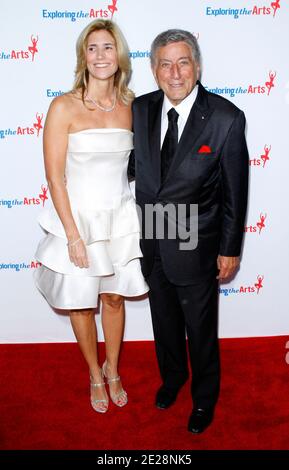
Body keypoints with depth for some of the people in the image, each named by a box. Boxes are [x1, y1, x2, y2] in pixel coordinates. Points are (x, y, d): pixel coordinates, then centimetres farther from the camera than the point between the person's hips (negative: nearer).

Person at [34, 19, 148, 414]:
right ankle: (95, 374, 38)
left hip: (121, 218, 3)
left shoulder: (130, 106, 1)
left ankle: (113, 370, 41)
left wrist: (138, 217, 7)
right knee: (81, 303, 13)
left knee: (114, 298, 17)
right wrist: (73, 235, -15)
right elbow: (55, 176, -12)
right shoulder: (64, 107, -11)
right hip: (79, 218, -3)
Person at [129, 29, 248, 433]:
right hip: (151, 243, 4)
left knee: (201, 330, 15)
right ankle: (172, 376, 53)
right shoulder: (141, 109, -3)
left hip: (195, 248, -4)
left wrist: (230, 250, -6)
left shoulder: (227, 118, -16)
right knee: (164, 320, 24)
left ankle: (205, 397, 43)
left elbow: (235, 191, -10)